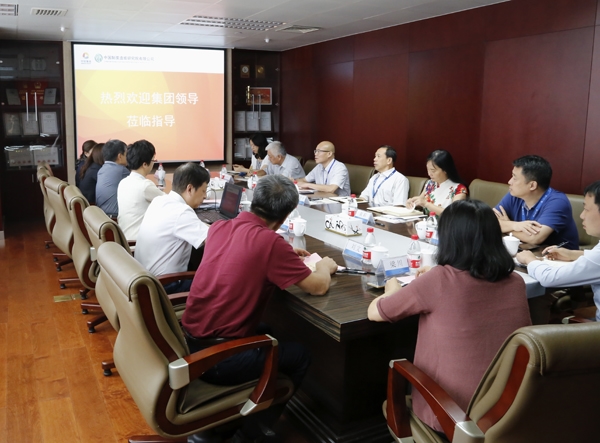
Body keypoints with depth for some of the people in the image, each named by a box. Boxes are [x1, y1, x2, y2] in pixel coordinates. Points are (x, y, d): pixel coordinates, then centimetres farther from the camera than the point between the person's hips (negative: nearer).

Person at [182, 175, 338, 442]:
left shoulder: (218, 227, 2)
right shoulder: (270, 241, -20)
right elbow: (318, 287, -11)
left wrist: (285, 255, 22)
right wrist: (325, 266, 10)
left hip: (188, 340, 8)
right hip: (216, 358, -7)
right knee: (299, 357, 14)